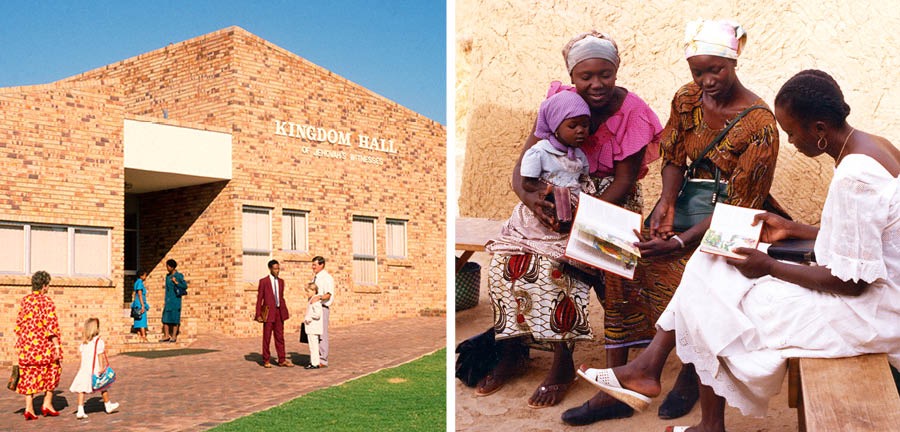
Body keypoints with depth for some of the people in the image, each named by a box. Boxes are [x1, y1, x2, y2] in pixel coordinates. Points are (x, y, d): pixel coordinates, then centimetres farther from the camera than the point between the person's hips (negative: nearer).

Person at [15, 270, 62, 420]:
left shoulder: (24, 301, 6)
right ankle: (47, 403, 14)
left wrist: (18, 345, 19)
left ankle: (29, 408, 7)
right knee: (52, 370, 14)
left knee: (29, 374, 10)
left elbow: (18, 324, 10)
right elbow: (51, 326, -14)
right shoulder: (47, 301, -10)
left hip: (25, 344, 5)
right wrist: (57, 347, -12)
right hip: (43, 344, -5)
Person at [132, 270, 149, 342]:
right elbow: (140, 295, -16)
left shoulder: (137, 282, 18)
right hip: (140, 304, -10)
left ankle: (141, 338, 5)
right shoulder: (139, 282, -10)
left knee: (139, 322, 6)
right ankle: (144, 338, -16)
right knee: (142, 321, -12)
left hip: (137, 305, 10)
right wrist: (143, 306, -18)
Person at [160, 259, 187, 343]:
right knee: (165, 318, 2)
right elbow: (167, 288, 18)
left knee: (175, 318, -3)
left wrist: (176, 282, -21)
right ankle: (166, 336, 8)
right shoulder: (167, 276, 12)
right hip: (168, 300, 6)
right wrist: (166, 300, 17)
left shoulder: (179, 276, -6)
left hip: (176, 300, -6)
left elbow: (185, 286, -8)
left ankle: (174, 336, 3)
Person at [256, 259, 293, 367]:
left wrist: (285, 311, 11)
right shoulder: (263, 281, -4)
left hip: (279, 312, 5)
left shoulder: (281, 281, 11)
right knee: (267, 337, 3)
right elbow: (259, 299, -4)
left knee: (280, 336, 6)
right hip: (269, 312, -5)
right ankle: (266, 361, 12)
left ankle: (282, 360, 10)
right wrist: (258, 315, -8)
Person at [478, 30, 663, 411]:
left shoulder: (632, 112, -15)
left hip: (610, 200, -4)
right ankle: (512, 348, -3)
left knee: (558, 263, -29)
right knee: (509, 255, -18)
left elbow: (624, 181, -16)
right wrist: (528, 195, -33)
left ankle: (562, 361, -14)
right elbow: (525, 162, -10)